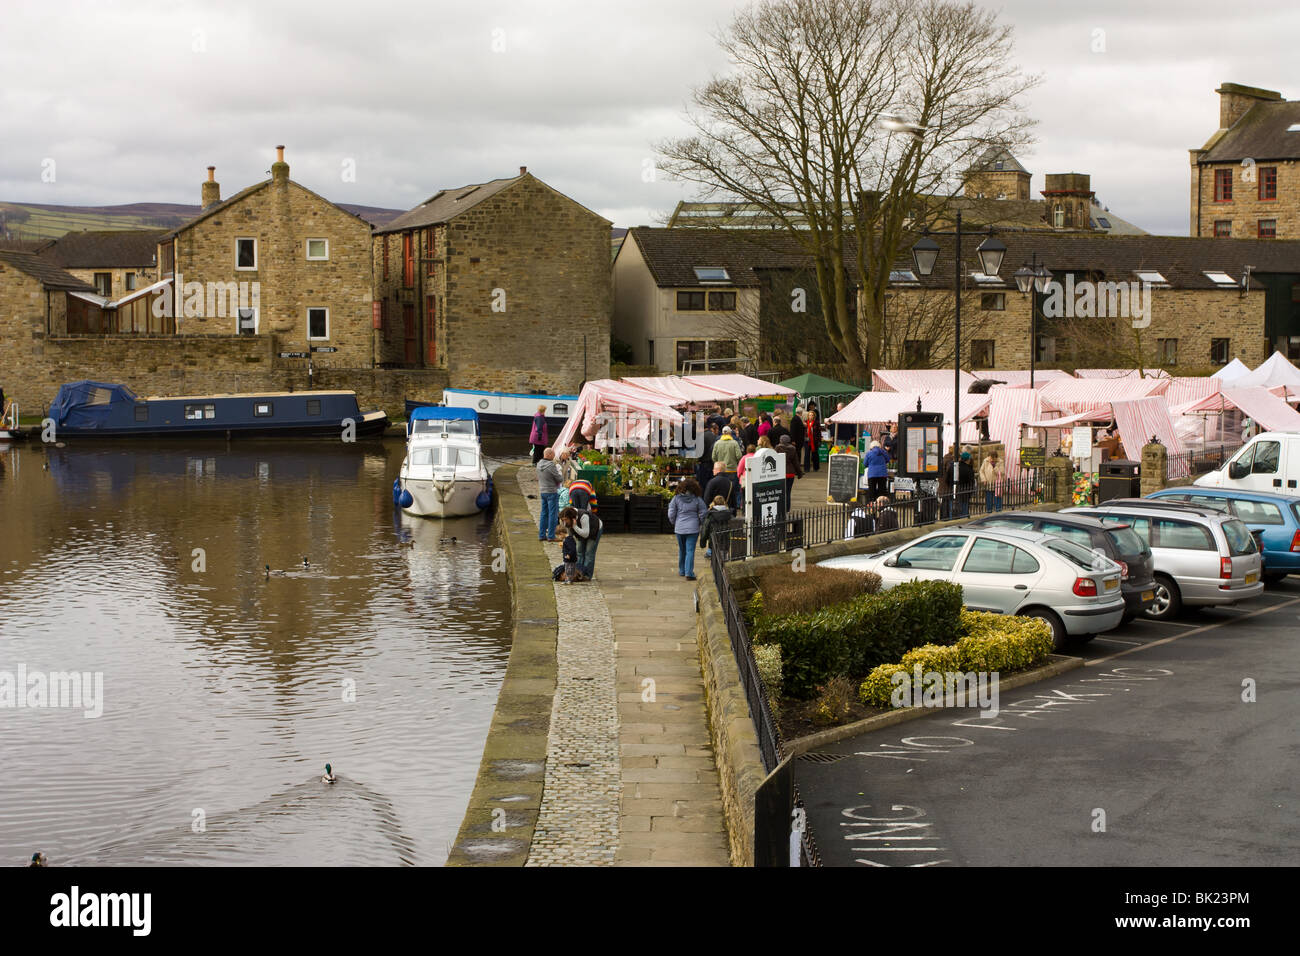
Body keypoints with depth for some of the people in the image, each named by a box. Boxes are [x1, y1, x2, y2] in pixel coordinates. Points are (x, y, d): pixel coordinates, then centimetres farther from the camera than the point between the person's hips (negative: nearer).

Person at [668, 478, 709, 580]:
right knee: (690, 551, -3)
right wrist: (700, 523, 17)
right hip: (693, 528, -2)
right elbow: (703, 513, 0)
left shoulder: (676, 498, -4)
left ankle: (682, 571, 29)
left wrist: (674, 523, 15)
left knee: (682, 550, 18)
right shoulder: (697, 499, -6)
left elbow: (671, 514, -1)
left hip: (679, 528, 2)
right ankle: (689, 573, -12)